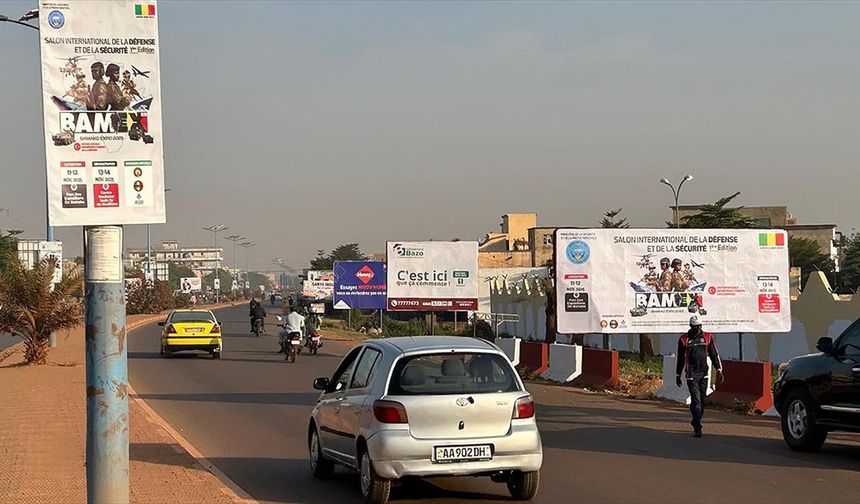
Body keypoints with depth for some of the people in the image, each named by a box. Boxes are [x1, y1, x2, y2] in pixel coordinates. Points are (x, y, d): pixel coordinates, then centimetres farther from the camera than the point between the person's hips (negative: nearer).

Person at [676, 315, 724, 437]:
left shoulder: (707, 337, 6)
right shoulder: (684, 339, 1)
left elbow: (714, 354, 8)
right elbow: (680, 358, 9)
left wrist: (719, 370, 0)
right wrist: (678, 375, 13)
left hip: (704, 373, 3)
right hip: (691, 374, -3)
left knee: (702, 399, 8)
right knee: (695, 399, -10)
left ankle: (696, 422, 25)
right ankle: (697, 428, -12)